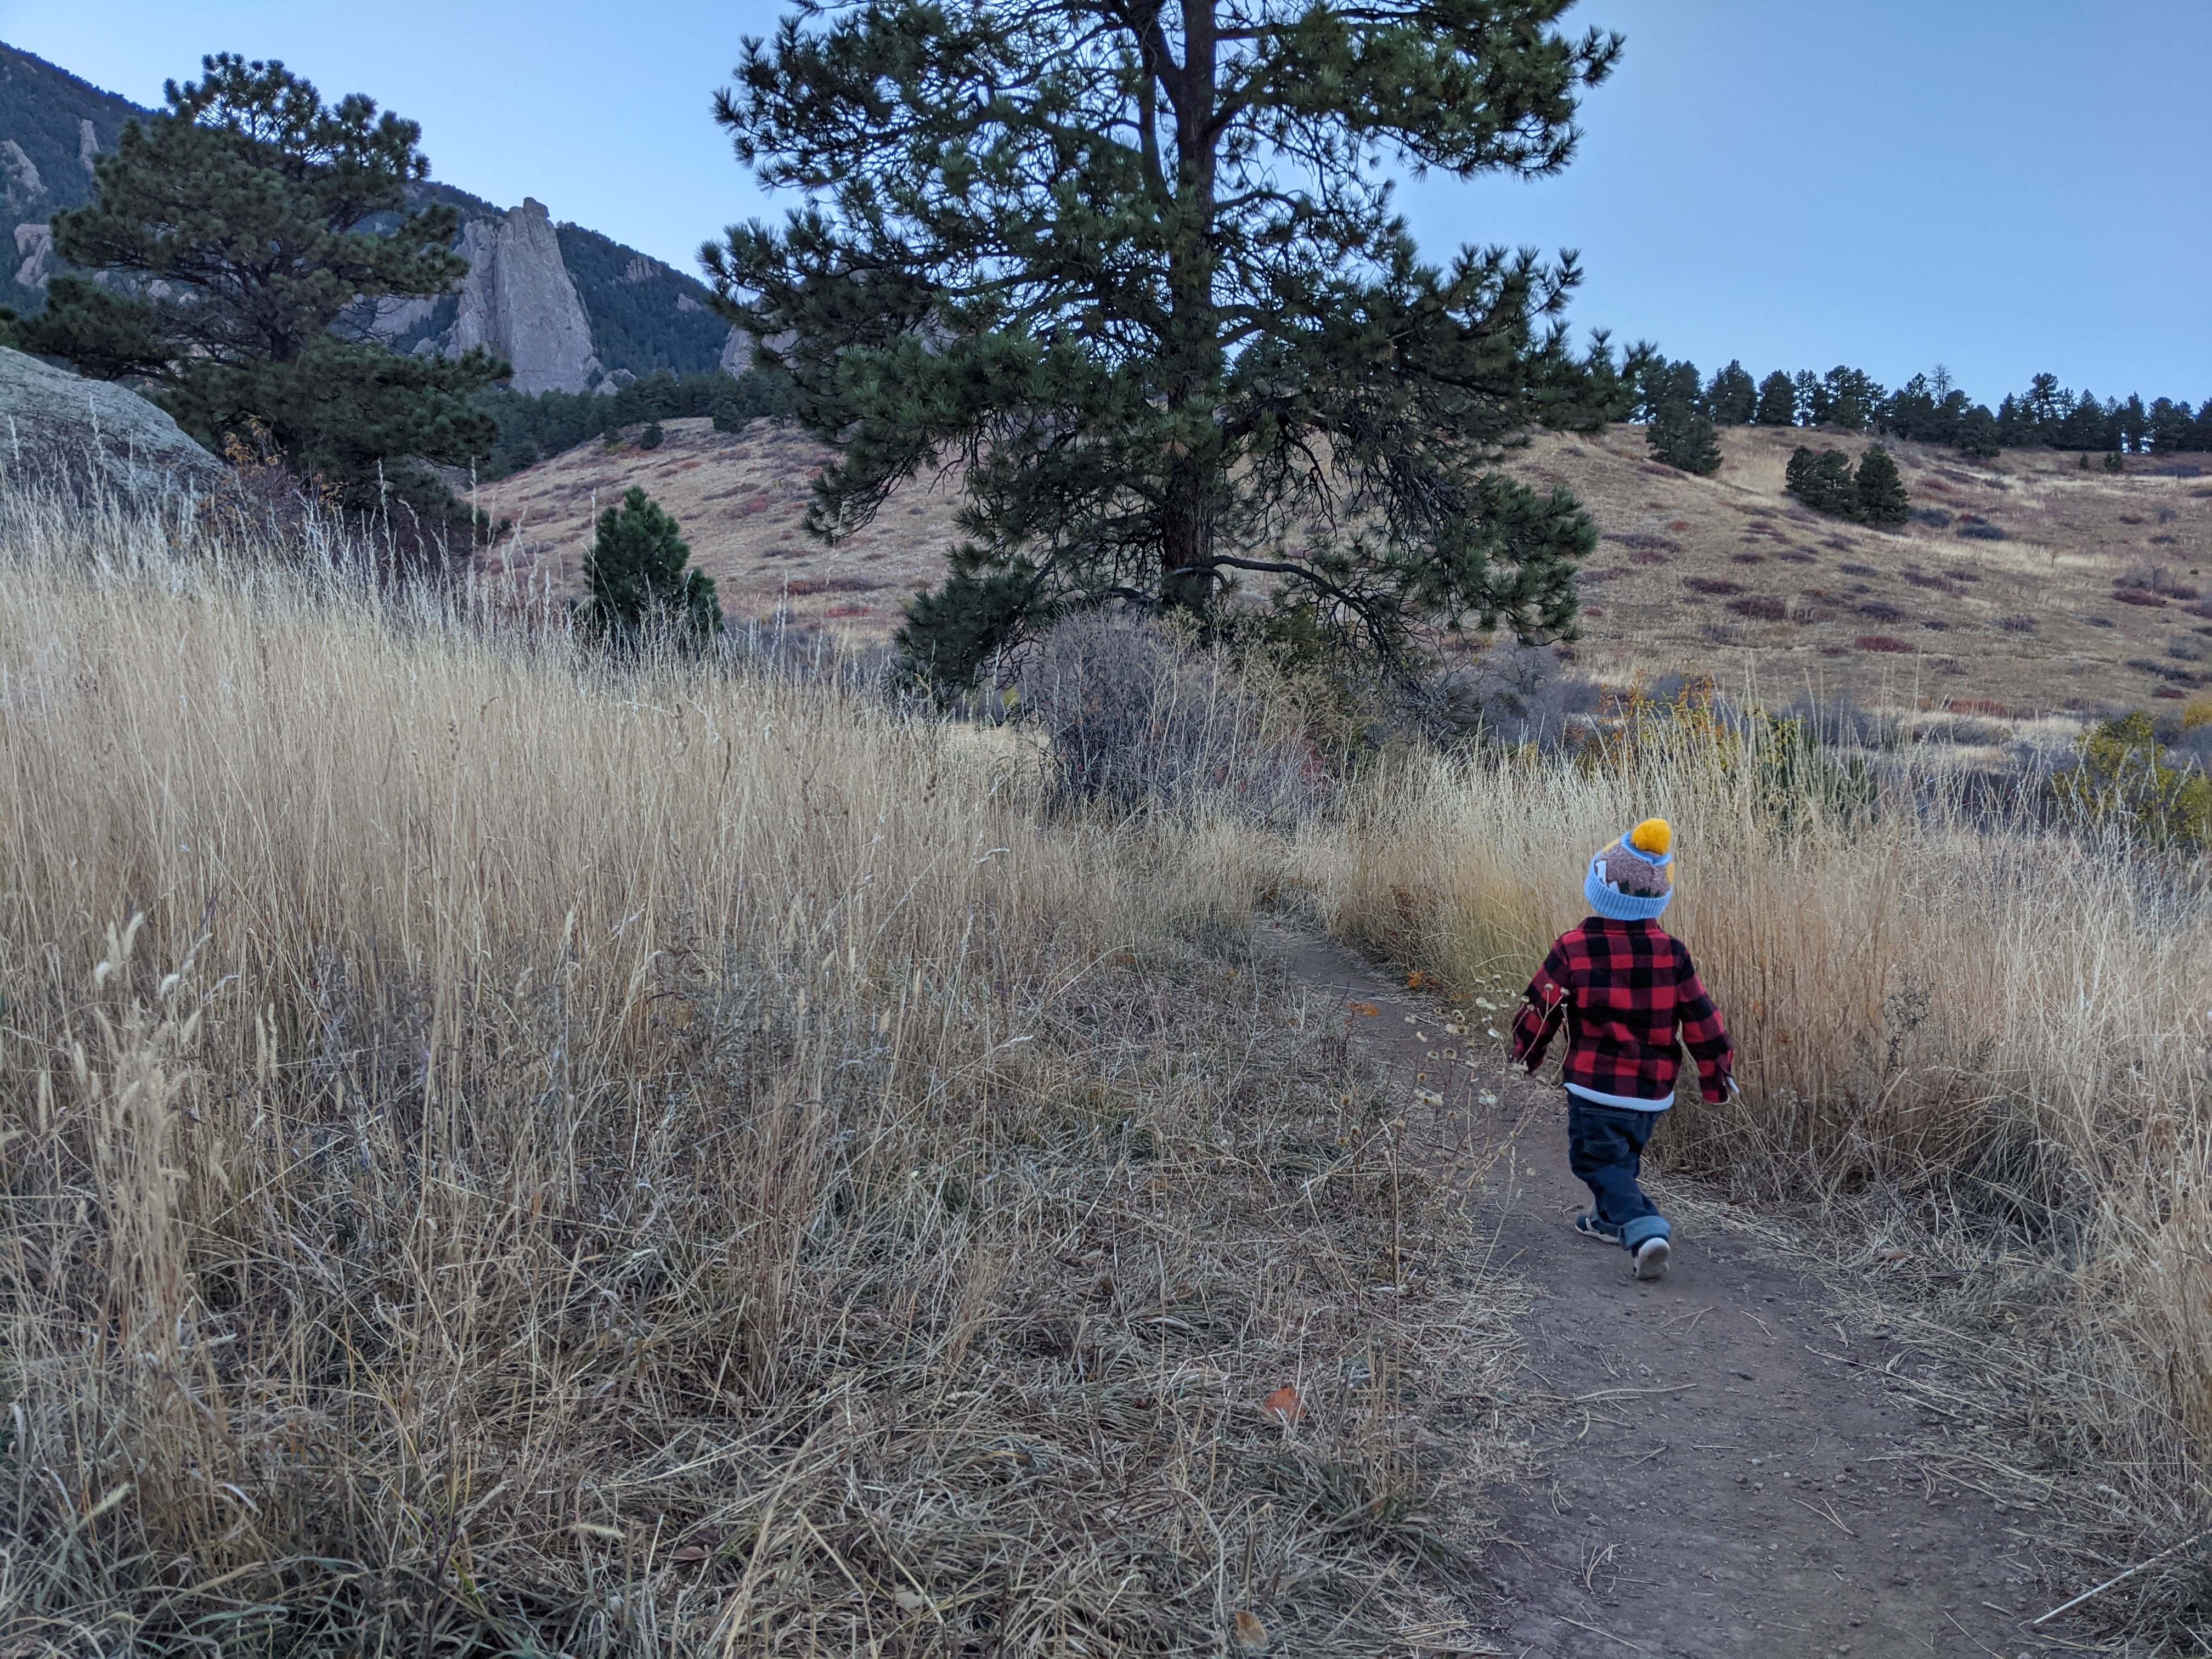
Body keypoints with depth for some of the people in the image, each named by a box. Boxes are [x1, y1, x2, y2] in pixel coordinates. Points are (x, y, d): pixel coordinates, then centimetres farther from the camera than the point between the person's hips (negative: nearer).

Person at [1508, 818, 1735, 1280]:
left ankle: (1646, 1230, -15)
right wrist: (1717, 1074, 14)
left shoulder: (1574, 949, -12)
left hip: (1596, 1086, -5)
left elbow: (1538, 1009, -5)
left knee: (1598, 1159, 3)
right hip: (1653, 1089, 5)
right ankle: (1610, 1219, 41)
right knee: (1623, 1155, 26)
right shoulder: (1672, 952, -3)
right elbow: (1701, 1019, 1)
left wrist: (1525, 1056, 13)